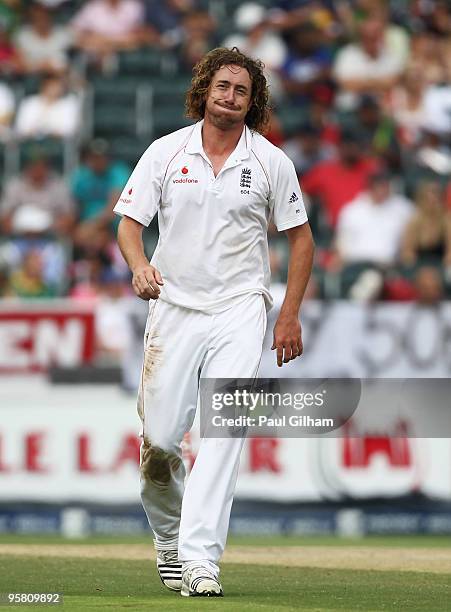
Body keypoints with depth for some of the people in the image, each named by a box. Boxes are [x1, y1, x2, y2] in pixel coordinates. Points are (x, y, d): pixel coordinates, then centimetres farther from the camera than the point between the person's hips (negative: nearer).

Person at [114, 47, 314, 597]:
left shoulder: (271, 161, 2)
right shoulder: (165, 152, 2)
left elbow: (300, 237, 10)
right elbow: (129, 222, 2)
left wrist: (290, 317, 4)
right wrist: (139, 265, -20)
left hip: (239, 309, -1)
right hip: (173, 307, 1)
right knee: (158, 438, -2)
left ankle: (201, 558, -22)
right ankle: (168, 537, 26)